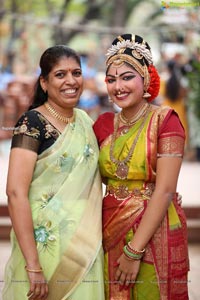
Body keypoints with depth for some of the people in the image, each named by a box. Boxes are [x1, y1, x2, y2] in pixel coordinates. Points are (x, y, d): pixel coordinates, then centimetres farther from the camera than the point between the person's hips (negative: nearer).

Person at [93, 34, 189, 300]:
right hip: (110, 233, 5)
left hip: (155, 235, -4)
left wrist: (134, 250, -19)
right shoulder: (104, 124, 5)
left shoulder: (165, 120, -10)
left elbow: (165, 190, -17)